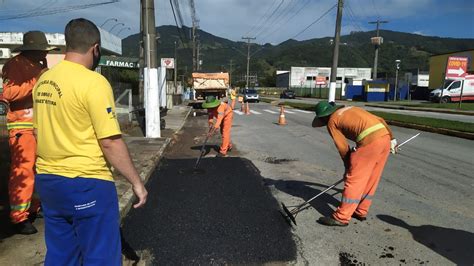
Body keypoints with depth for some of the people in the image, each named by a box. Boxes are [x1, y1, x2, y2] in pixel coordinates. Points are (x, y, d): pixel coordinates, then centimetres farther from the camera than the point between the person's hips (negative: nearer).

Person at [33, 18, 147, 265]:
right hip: (86, 184, -8)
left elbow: (41, 132, 16)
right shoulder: (93, 82, -17)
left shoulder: (43, 81, 7)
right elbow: (110, 143, -19)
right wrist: (136, 182, -11)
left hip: (48, 180, 8)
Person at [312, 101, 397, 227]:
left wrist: (348, 166, 20)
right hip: (385, 138, 8)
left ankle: (341, 217, 5)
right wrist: (392, 139, 30)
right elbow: (380, 120, 25)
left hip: (369, 141, -8)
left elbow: (343, 147, 7)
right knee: (371, 179, 17)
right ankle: (361, 211, 29)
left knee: (354, 180, -1)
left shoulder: (332, 121, 8)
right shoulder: (352, 109, 28)